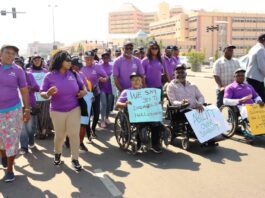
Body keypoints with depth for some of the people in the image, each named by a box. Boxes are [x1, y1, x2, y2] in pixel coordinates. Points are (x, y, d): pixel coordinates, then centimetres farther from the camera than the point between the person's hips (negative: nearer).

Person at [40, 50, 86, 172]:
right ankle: (57, 154, 39)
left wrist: (83, 92, -9)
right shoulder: (50, 76, -8)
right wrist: (48, 94, -30)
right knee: (60, 135, 12)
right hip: (57, 111, -1)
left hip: (74, 109, 2)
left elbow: (82, 86, 13)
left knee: (74, 134, -1)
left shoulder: (73, 74, -1)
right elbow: (42, 94, -8)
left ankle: (75, 159, 11)